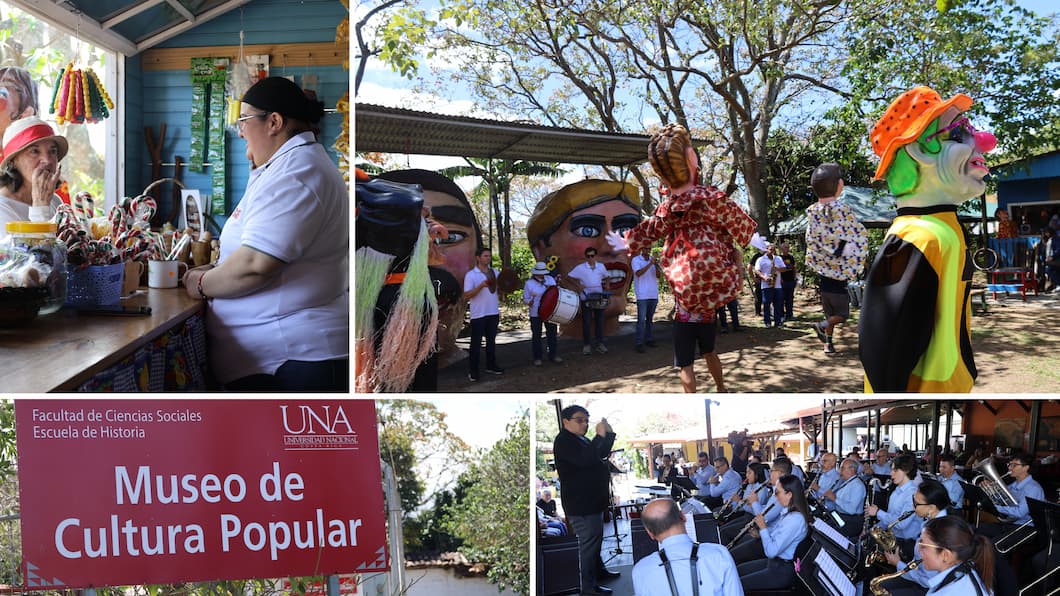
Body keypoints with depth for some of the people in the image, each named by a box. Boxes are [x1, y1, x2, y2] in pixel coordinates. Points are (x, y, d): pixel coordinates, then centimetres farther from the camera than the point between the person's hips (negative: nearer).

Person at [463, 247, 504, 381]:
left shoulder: (495, 272, 7)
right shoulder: (471, 275, -8)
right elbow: (466, 296, -13)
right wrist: (481, 286, -25)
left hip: (493, 313, 5)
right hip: (478, 314, -5)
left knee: (491, 341, 15)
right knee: (476, 343, 1)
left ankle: (491, 366, 26)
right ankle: (473, 371, 7)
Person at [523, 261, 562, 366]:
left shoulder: (550, 279, 6)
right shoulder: (529, 283, -4)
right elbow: (525, 298, -1)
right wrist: (530, 302, -22)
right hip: (536, 314, -3)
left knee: (552, 333, 9)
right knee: (536, 335, 4)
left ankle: (553, 355, 21)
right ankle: (537, 358, 13)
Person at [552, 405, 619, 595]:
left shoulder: (581, 439, 16)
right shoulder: (564, 441, -16)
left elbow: (602, 454, 17)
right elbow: (585, 460, -30)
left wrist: (610, 434, 3)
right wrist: (600, 436, -29)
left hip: (592, 499, 11)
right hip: (580, 502, -11)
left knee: (596, 537, 22)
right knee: (588, 542, -10)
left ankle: (598, 569, 38)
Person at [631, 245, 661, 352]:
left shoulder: (653, 259, 11)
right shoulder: (636, 260, -2)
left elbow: (658, 275, 4)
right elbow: (638, 273, -19)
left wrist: (656, 265, -15)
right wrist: (650, 264, -24)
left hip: (653, 294, 5)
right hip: (642, 295, -5)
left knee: (650, 318, 12)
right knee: (641, 320, -9)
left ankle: (649, 339, 19)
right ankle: (638, 343, -8)